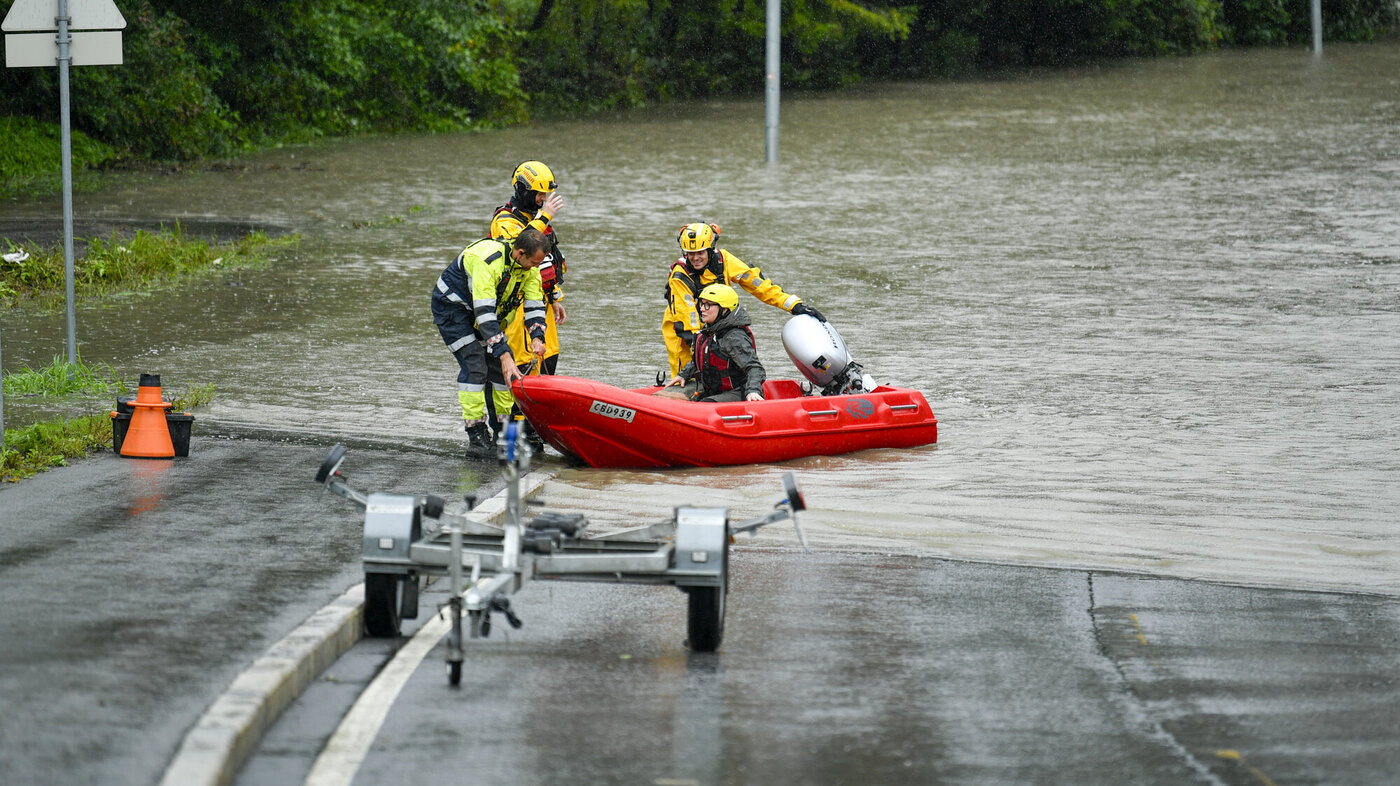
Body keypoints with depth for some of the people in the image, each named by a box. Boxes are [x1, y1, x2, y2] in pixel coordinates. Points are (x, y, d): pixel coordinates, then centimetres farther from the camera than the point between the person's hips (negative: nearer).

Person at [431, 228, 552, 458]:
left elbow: (534, 305, -7)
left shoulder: (529, 267, -13)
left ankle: (503, 431, 8)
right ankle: (476, 437, -16)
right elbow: (484, 312, -40)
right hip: (451, 308, -8)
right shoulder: (488, 260, -37)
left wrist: (536, 336, -27)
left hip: (488, 309, 8)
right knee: (474, 366, -18)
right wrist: (504, 354, -44)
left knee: (501, 366, 0)